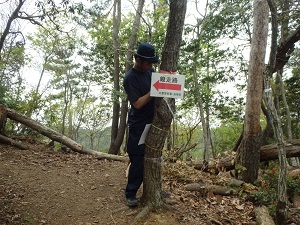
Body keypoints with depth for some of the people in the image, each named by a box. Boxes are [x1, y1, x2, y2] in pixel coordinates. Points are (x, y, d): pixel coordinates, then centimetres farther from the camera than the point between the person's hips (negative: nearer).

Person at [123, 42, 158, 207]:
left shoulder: (150, 71, 7)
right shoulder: (130, 78, -15)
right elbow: (138, 104, -20)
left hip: (153, 123, 7)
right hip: (138, 126, -7)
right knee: (138, 161, -1)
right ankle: (130, 194, 14)